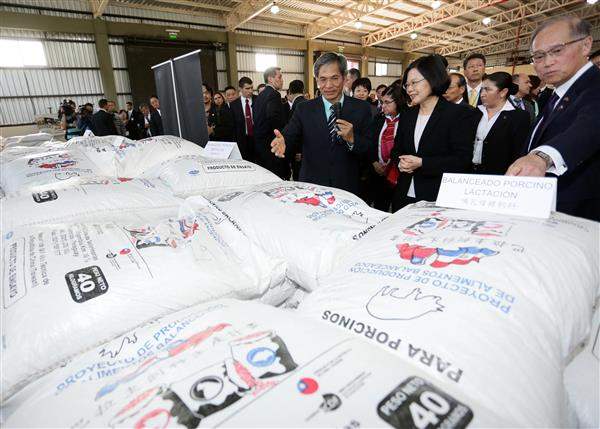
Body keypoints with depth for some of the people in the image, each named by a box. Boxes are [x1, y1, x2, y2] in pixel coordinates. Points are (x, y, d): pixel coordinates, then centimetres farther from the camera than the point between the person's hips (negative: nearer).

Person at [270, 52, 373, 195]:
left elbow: (370, 152, -4)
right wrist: (283, 144, -30)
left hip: (347, 188, 0)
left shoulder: (361, 108, -3)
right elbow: (291, 139, -8)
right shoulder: (304, 109, -1)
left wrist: (352, 139, -22)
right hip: (311, 187, 0)